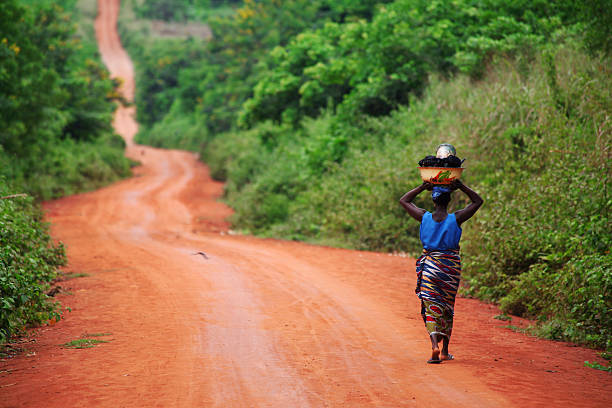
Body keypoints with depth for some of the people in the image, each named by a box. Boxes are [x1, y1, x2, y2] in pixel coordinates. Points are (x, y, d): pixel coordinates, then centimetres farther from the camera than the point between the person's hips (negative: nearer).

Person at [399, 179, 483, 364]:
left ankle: (435, 345, -23)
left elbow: (403, 200, 9)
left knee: (431, 307, -1)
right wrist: (461, 187, -2)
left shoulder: (424, 217, -6)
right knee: (447, 307, 14)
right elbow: (478, 201, 4)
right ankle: (445, 351, 22)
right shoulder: (456, 219, -9)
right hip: (451, 265, 0)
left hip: (429, 265, 0)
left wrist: (423, 187, 4)